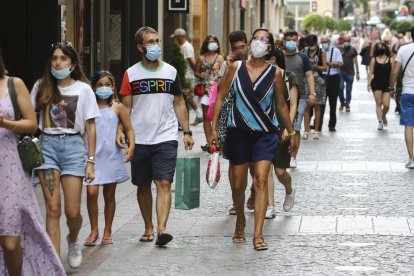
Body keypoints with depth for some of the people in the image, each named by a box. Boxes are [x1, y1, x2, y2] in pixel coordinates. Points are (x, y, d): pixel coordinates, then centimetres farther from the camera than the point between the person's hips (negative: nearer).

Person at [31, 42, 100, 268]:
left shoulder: (83, 89, 4)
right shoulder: (42, 87, 7)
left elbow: (90, 126, 4)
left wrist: (90, 161, 1)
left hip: (72, 145, -1)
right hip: (47, 144, 1)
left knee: (73, 211, -2)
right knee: (53, 209, -5)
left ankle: (73, 241, 33)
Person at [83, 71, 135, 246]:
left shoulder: (117, 107, 3)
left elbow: (129, 129, 4)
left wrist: (131, 146, -10)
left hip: (112, 157, 0)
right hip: (92, 156, 0)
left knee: (109, 195, 8)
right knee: (92, 192, -12)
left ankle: (107, 232, 20)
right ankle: (94, 230, 3)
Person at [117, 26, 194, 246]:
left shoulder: (171, 72, 8)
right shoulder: (131, 74, 4)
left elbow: (179, 104, 13)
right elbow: (126, 106, 3)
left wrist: (187, 132, 7)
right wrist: (120, 130, -12)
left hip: (166, 138, 0)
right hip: (140, 139, 0)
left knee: (164, 184, -12)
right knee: (143, 186, 9)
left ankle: (161, 229, -21)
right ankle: (148, 228, 22)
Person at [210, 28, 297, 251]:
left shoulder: (274, 73, -2)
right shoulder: (236, 68, -2)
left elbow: (281, 105, 9)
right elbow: (221, 97, 2)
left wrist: (291, 133, 14)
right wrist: (214, 128, -2)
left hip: (265, 134, -1)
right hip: (238, 132, 1)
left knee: (261, 180, -14)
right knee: (238, 184, 10)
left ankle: (258, 235, -15)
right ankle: (240, 222, 37)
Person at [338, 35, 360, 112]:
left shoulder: (353, 50, 4)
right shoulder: (340, 49, 4)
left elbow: (355, 61, 7)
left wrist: (357, 72, 5)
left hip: (350, 73, 0)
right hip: (341, 72, 0)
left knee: (349, 90, 5)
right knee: (340, 88, -9)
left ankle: (347, 105, 15)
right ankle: (342, 103, 12)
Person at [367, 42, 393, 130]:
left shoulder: (390, 60, 4)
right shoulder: (374, 60, 5)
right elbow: (371, 73, 3)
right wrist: (369, 84, -6)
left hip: (387, 84, 0)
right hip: (376, 84, 0)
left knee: (386, 105, -5)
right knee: (378, 103, -3)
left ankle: (383, 116, 26)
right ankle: (380, 122, 1)